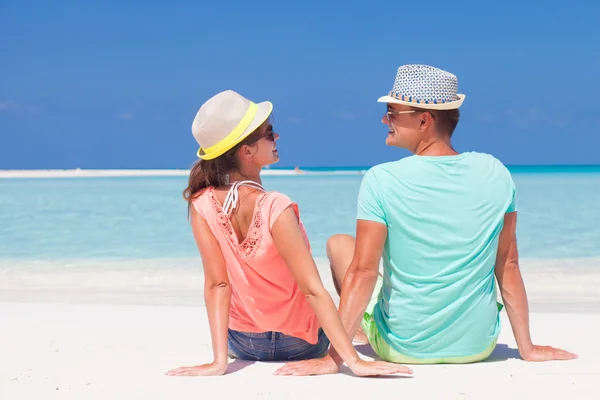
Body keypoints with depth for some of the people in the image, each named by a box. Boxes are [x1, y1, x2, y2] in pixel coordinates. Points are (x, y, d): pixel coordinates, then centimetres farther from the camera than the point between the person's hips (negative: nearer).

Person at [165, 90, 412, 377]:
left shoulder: (201, 204, -19)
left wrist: (219, 360, -18)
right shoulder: (276, 209, -32)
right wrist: (354, 361, -28)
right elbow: (313, 291, -31)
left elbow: (217, 284, -19)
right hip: (301, 344, -3)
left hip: (241, 344, 3)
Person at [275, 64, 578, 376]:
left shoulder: (381, 180, -17)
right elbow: (509, 266, -2)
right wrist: (527, 349, 6)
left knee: (338, 244, 18)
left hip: (404, 348, -3)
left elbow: (362, 272, -20)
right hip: (478, 347, 3)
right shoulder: (495, 173, -7)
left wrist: (333, 358, -16)